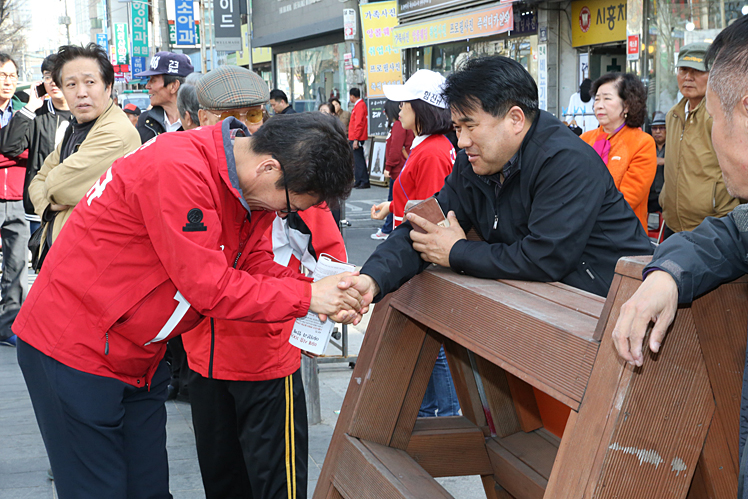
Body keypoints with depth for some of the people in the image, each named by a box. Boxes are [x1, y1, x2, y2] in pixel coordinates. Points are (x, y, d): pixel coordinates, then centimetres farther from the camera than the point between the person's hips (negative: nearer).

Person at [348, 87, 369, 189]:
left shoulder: (360, 106, -14)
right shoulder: (358, 105, 17)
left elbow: (359, 123, -20)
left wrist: (356, 139, -22)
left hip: (357, 138, -10)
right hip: (354, 138, 10)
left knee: (359, 160, -9)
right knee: (357, 160, 12)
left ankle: (365, 182, -9)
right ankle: (358, 182, 17)